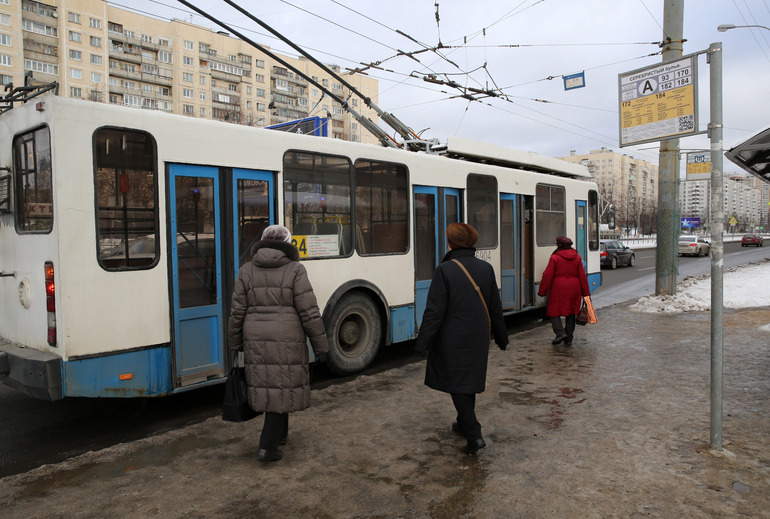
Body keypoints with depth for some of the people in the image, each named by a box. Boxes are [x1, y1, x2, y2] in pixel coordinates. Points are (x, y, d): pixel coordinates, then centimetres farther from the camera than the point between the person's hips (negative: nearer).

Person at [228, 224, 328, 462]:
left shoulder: (246, 271, 4)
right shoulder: (295, 270, -6)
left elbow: (237, 313, 4)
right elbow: (309, 313, -9)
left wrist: (235, 343, 16)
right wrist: (320, 344, 0)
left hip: (256, 341, 4)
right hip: (287, 342, -4)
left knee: (266, 386, 15)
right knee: (283, 389, 4)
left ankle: (279, 434, 33)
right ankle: (268, 447, 3)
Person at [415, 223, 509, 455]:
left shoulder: (445, 270, -17)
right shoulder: (486, 269, 1)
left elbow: (434, 311, -17)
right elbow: (496, 308, 8)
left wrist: (422, 344, -10)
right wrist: (501, 338, 19)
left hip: (453, 340, -6)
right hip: (478, 338, 6)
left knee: (456, 384, 4)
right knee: (469, 380, 21)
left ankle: (474, 434, -3)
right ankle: (464, 423, 38)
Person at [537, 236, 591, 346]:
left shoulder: (555, 257, -8)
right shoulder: (577, 257, 7)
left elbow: (547, 276, -8)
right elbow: (582, 276, 7)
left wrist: (542, 291, -1)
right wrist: (586, 293, 11)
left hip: (559, 288, -5)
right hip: (574, 289, 5)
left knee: (554, 311, 5)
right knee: (571, 313, 11)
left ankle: (560, 333, -12)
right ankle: (569, 339, 14)